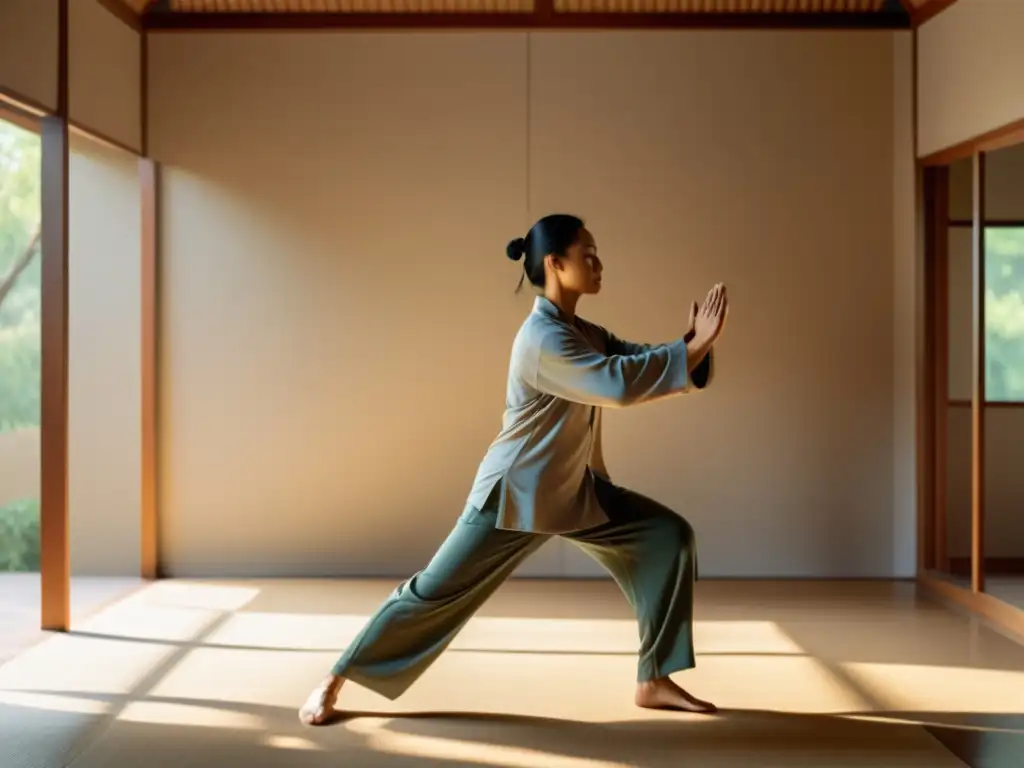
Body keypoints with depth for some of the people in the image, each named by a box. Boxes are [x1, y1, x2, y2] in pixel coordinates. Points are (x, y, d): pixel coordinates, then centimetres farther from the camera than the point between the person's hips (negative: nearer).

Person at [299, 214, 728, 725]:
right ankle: (333, 683, 11)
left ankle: (653, 682, 8)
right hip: (514, 493, -9)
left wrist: (693, 344, -19)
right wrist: (695, 348, -29)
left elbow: (642, 362, 1)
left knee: (668, 536, 0)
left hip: (575, 490, 9)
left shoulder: (586, 334, 7)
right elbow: (619, 384, -33)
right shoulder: (543, 337, -23)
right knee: (435, 591, -5)